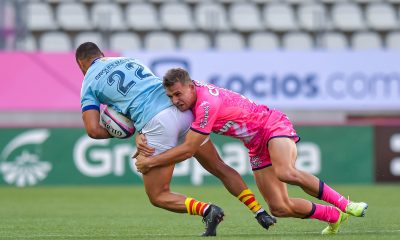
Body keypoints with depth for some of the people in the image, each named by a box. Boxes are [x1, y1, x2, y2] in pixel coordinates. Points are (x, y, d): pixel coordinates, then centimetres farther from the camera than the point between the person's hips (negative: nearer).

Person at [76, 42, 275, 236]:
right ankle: (260, 213, 8)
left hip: (157, 123, -6)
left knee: (157, 196, 5)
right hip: (182, 110, 6)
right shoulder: (129, 61, 30)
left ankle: (206, 210, -16)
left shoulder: (89, 84, 14)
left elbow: (93, 130, 4)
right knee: (220, 168, 16)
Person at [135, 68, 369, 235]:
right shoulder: (189, 94, -4)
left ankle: (345, 204, -25)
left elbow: (187, 150, -26)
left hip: (274, 126, -8)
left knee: (286, 173, -39)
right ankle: (334, 216, 13)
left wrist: (150, 162, -18)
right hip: (258, 147, 8)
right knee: (279, 208, -4)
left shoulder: (207, 105, -29)